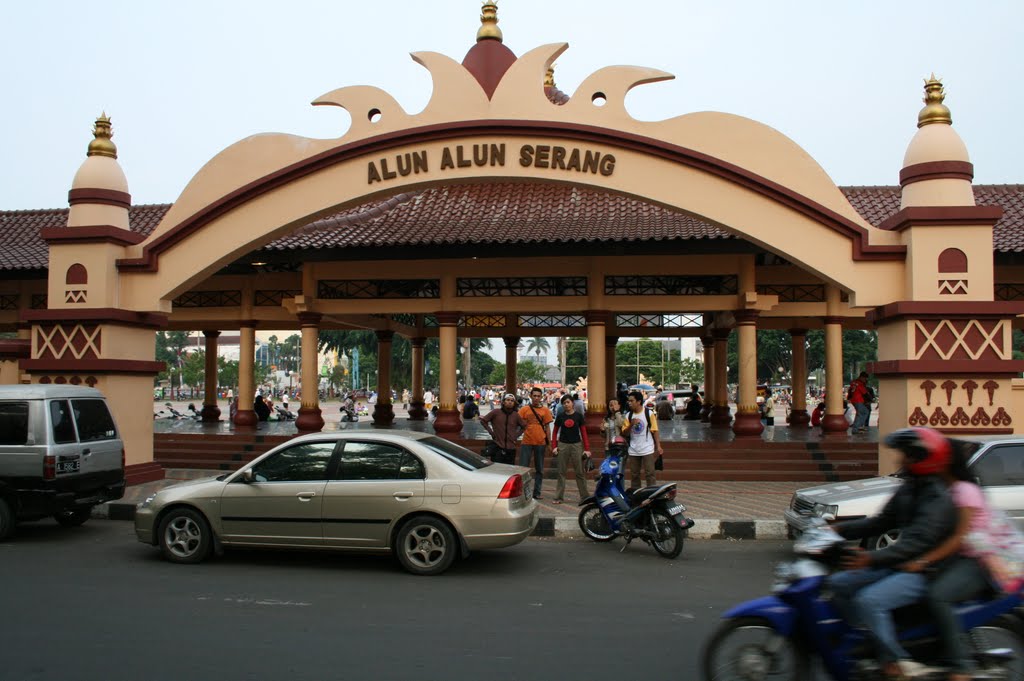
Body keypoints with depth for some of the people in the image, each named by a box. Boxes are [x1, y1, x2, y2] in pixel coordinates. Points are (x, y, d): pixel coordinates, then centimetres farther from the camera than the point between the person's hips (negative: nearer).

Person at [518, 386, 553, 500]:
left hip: (540, 442, 2)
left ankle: (537, 492, 17)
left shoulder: (545, 410, 4)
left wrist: (549, 442, 5)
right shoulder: (524, 409, 2)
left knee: (539, 469, 9)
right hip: (527, 442, -1)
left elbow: (547, 427, 7)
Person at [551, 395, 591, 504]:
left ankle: (585, 496, 10)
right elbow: (555, 432, 10)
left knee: (579, 472, 3)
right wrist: (554, 446, 0)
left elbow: (583, 432, 2)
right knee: (561, 472, 6)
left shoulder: (578, 416, 1)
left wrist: (587, 449, -2)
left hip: (576, 445, -1)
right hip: (563, 445, 1)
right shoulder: (560, 417, 4)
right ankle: (558, 497, 11)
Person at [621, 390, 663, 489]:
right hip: (633, 451, 4)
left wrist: (658, 446, -9)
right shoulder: (628, 415, 6)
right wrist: (631, 424, -16)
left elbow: (654, 430, -3)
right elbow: (625, 433, 2)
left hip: (647, 450, -4)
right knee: (634, 475, 10)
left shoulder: (648, 413, -4)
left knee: (650, 474, -4)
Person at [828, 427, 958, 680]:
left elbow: (917, 542, -29)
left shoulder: (939, 500, -18)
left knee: (869, 601, -29)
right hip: (899, 564, 10)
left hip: (925, 572, -10)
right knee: (839, 584, 0)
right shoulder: (909, 490, 11)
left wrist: (871, 558, -39)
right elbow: (881, 522, 17)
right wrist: (840, 529, 5)